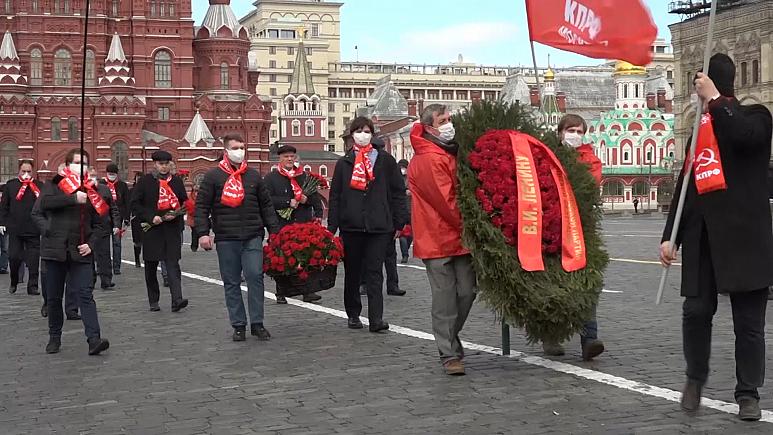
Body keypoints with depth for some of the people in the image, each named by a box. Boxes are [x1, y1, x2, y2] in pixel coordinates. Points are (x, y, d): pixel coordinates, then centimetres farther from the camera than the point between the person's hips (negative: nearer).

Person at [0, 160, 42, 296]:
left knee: (33, 260, -1)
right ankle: (14, 283, 26)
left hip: (33, 230, -1)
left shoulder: (38, 185, 5)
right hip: (15, 229, 1)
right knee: (14, 257, 4)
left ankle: (32, 287, 6)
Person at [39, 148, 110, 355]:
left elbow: (98, 224, 11)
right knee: (53, 297, 8)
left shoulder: (91, 190, 9)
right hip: (55, 249, 0)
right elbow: (44, 203, -16)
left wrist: (91, 244, -6)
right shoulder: (57, 185, 5)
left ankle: (94, 339, -18)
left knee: (85, 295, -10)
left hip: (80, 252, 0)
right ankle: (55, 337, 24)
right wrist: (74, 198, -21)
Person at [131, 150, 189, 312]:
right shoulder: (144, 182, 2)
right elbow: (135, 204, -1)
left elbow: (185, 203, 15)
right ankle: (153, 301, 19)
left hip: (172, 228, 1)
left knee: (173, 264, -10)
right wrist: (151, 217, -13)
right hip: (151, 229, 0)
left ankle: (177, 299, -18)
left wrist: (175, 214, -4)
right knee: (151, 267, 8)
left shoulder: (176, 181, 10)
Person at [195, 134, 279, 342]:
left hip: (252, 237, 1)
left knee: (255, 276, -8)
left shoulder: (254, 176, 13)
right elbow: (201, 206, 1)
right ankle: (238, 325, 13)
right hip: (226, 239, -1)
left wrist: (274, 231, 8)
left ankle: (257, 323, 1)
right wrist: (203, 232, -9)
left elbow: (266, 206, 15)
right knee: (231, 283, 4)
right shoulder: (213, 176, 4)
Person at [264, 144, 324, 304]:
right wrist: (288, 202, -13)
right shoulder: (271, 178, 5)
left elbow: (316, 197, 15)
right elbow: (268, 200, -7)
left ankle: (307, 291, 3)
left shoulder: (305, 177, 16)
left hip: (304, 224, 2)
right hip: (282, 225, -2)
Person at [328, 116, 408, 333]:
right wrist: (332, 226, 2)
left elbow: (398, 192, 6)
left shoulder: (385, 160, 7)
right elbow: (335, 196, 9)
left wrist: (399, 223, 2)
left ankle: (376, 318, -10)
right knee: (352, 272, 10)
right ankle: (353, 314, 23)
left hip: (379, 225, -2)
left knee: (374, 272, -6)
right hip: (351, 226, 2)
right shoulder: (344, 163, 11)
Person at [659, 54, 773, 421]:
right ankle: (695, 378, 20)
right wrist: (670, 236, 11)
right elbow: (685, 185, 18)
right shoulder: (701, 129, 20)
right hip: (702, 237, 4)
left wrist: (715, 100, -13)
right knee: (696, 310, 0)